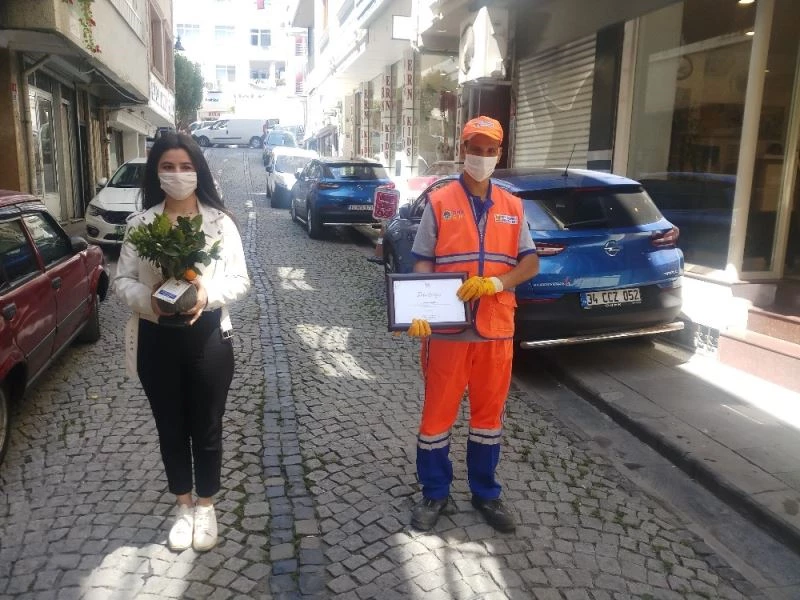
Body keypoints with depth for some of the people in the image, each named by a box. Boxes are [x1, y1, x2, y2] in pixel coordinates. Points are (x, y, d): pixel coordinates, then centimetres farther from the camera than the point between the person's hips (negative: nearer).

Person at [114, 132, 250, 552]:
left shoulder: (220, 222, -3)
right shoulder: (140, 223, 0)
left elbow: (240, 280, -4)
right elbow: (122, 281, 1)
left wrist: (209, 293, -24)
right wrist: (149, 300, -19)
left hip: (208, 337, -1)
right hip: (156, 340, 2)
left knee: (206, 428, 11)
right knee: (171, 428, 16)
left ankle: (205, 507, 33)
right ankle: (183, 506, 36)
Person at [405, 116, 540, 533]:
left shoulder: (512, 207, 9)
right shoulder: (439, 203, 0)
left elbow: (531, 263, 5)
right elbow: (422, 263, -3)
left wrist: (498, 282, -15)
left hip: (496, 329, 3)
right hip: (447, 328, -3)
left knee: (489, 413, 14)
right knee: (438, 412, 7)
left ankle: (486, 494, 31)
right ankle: (435, 494, 26)